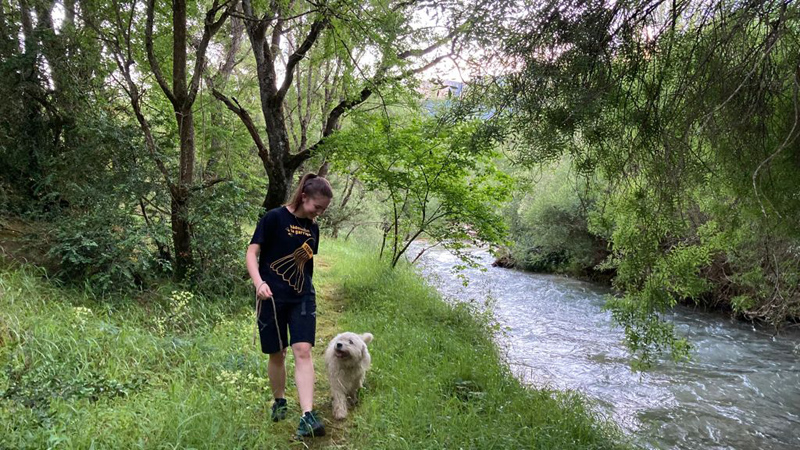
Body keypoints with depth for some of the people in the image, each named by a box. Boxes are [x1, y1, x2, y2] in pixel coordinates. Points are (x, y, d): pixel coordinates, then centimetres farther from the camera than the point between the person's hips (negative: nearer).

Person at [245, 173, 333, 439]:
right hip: (272, 297, -3)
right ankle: (279, 402, 32)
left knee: (303, 351, -9)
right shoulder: (274, 218, -9)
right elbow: (252, 252, -11)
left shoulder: (312, 228, 8)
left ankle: (307, 416, -12)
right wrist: (259, 282, -26)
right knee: (277, 354, 8)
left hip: (302, 298, 4)